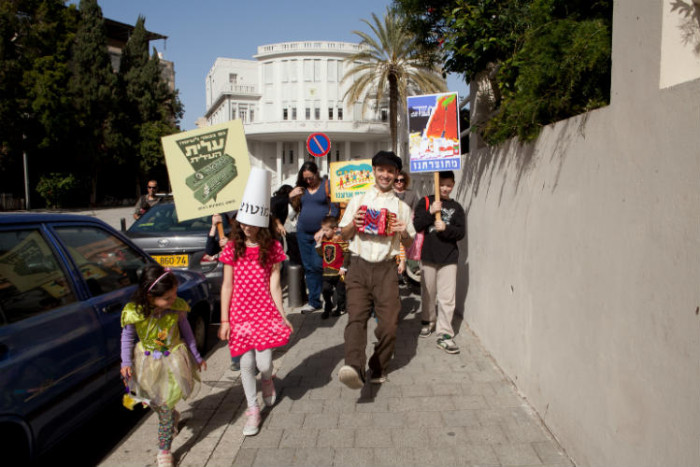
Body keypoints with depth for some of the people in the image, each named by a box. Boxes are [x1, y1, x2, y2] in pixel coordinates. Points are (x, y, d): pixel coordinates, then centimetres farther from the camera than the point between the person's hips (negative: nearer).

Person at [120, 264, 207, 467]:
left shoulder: (177, 307, -20)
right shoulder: (134, 313, -23)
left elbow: (186, 330, -3)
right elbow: (127, 337, -4)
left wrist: (196, 357, 7)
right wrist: (126, 362, -13)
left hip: (173, 360, -1)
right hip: (147, 362, 2)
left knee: (166, 406, 0)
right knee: (153, 402, 19)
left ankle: (164, 450, 17)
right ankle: (173, 417, 52)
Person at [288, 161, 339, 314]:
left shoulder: (327, 185, -1)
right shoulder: (301, 188, 11)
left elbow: (334, 210, -5)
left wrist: (323, 230, -12)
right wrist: (291, 197, -2)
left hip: (320, 233, -5)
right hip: (303, 233, 5)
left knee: (318, 265, -12)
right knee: (308, 267, 7)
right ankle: (314, 302, 15)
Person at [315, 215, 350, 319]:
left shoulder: (340, 239, -14)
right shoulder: (324, 240, 5)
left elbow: (347, 254, -13)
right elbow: (321, 253, 12)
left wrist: (343, 267, -13)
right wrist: (318, 243, -1)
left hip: (338, 271, -5)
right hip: (327, 271, 5)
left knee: (340, 291, 10)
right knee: (326, 291, 5)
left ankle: (340, 308, 27)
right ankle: (327, 309, 18)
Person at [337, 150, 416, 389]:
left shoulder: (402, 207, 14)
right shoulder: (358, 201, 14)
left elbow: (409, 243, 18)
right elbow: (344, 234, 17)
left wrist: (403, 233, -4)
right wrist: (354, 224, -4)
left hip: (386, 269, 1)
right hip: (359, 266, -1)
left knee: (389, 324, -2)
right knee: (356, 317, -18)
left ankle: (378, 368, 18)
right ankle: (354, 368, -32)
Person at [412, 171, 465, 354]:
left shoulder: (456, 207, 8)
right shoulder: (426, 202, 4)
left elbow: (461, 232, 2)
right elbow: (416, 225, -5)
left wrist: (446, 228, -15)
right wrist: (431, 212, -17)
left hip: (449, 257, 0)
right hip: (428, 255, 0)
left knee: (447, 297, -4)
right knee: (428, 293, 13)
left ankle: (444, 334, 0)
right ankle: (428, 321, 35)